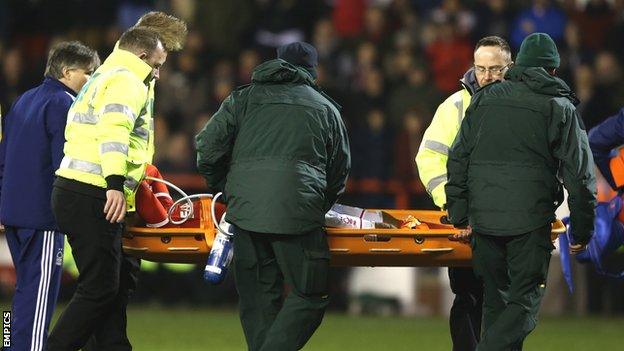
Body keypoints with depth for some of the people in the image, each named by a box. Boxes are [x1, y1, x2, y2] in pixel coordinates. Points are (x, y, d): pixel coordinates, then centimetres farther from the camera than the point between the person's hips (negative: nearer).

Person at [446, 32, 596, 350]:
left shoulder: (484, 98, 11)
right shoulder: (561, 108, 1)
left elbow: (458, 159, 11)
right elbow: (580, 175, -1)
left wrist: (459, 213, 16)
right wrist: (582, 231, 6)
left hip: (483, 217, 4)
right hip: (530, 219, -4)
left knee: (495, 297, 17)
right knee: (526, 300, -1)